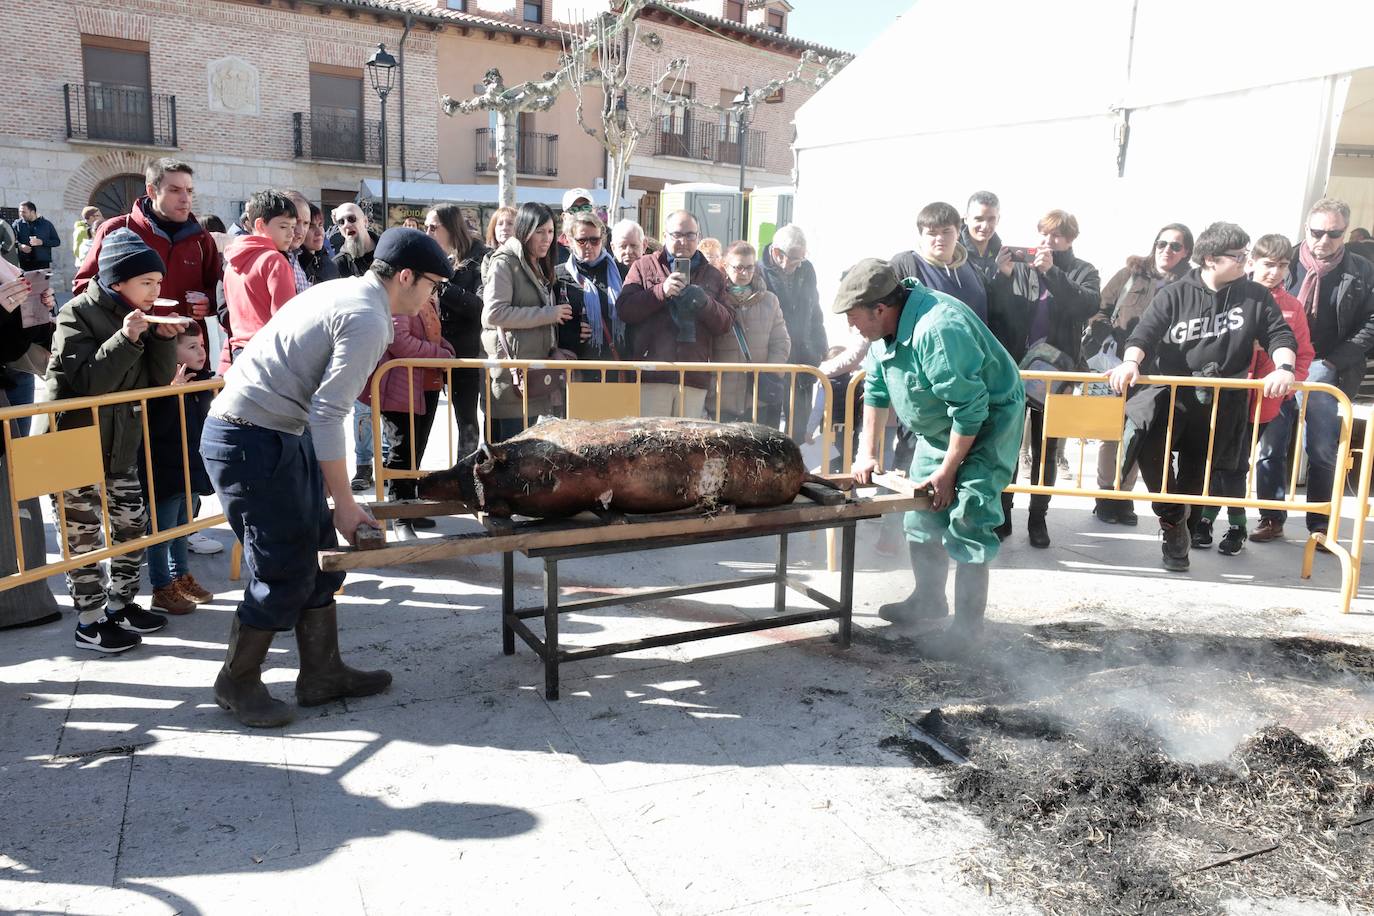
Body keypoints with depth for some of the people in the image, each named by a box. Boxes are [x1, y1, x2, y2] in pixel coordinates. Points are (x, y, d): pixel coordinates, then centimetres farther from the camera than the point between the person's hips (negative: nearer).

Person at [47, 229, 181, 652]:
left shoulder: (137, 315, 7)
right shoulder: (77, 314, -14)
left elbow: (159, 378, 3)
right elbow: (88, 382, -22)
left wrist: (163, 339, -13)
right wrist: (126, 339, -30)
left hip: (120, 445, 7)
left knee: (133, 525, 12)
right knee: (83, 537, 1)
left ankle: (121, 604, 28)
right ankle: (90, 623, 12)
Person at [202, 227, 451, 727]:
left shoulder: (343, 291, 12)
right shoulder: (367, 320, -18)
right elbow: (328, 414, -23)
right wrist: (344, 502, -16)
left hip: (278, 432, 10)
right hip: (252, 441, -10)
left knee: (319, 554, 13)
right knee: (286, 570, -1)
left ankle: (322, 672, 23)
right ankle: (237, 684, 18)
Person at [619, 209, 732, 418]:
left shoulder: (713, 275, 18)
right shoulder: (644, 266, 11)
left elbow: (725, 325, 11)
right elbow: (625, 310, -1)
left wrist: (705, 303, -8)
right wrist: (661, 291, -13)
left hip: (694, 378, 3)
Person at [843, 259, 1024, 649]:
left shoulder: (938, 330, -35)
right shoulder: (886, 325, -5)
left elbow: (970, 409, -30)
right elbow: (876, 388, 8)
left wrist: (948, 471, -21)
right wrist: (867, 451, 5)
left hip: (987, 422, -9)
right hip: (941, 424, 9)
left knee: (965, 519, -13)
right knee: (923, 510, 11)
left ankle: (968, 622, 0)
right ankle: (928, 600, 27)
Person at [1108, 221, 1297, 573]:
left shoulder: (1255, 297, 7)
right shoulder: (1174, 295, 0)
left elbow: (1279, 334, 3)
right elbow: (1146, 332, -9)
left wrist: (1284, 367, -18)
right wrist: (1131, 361, -29)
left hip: (1221, 400, 2)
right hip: (1171, 390, -2)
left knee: (1197, 472, 6)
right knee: (1148, 446, -28)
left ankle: (1178, 530, 31)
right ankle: (1172, 519, -4)